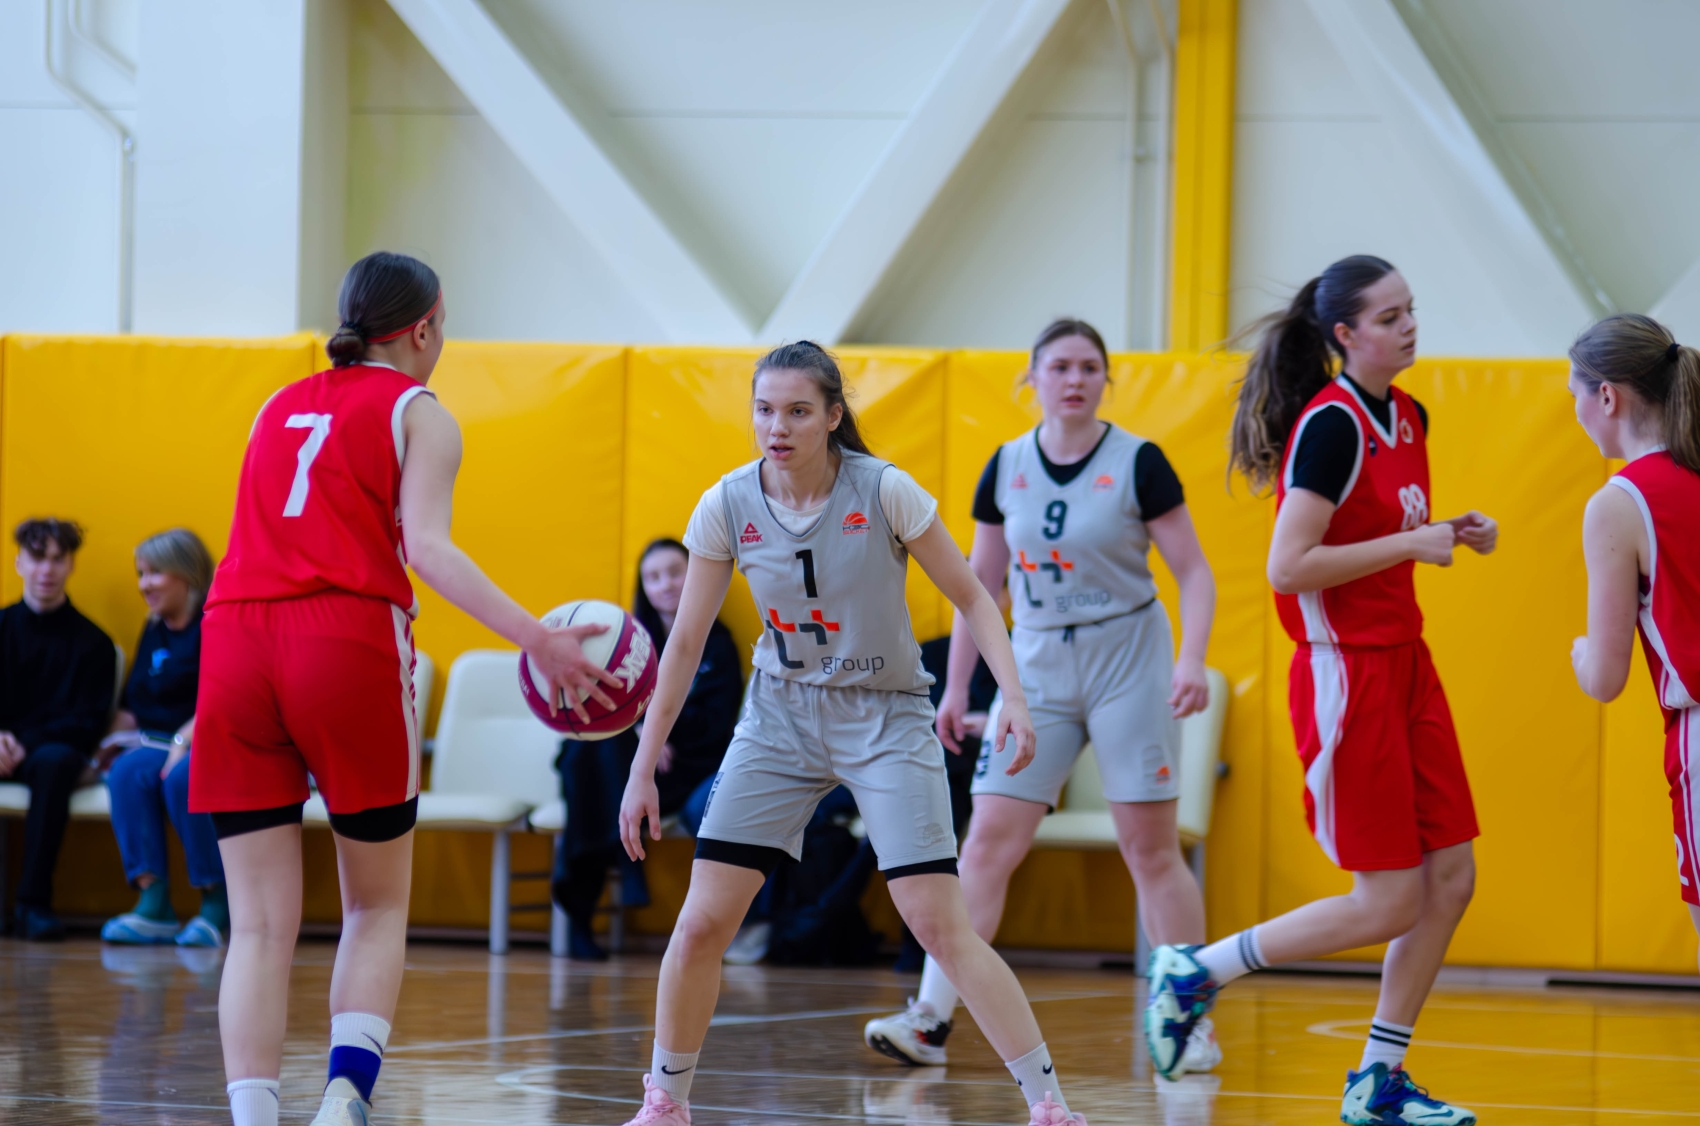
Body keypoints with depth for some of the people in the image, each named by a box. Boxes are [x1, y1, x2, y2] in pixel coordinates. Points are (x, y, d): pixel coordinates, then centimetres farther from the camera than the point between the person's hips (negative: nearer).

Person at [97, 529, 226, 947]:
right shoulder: (154, 633, 19)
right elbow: (133, 704, 21)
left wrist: (184, 740, -25)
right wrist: (114, 741, 3)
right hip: (164, 745, 6)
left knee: (182, 776, -37)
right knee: (128, 770, -26)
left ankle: (217, 907, -25)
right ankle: (152, 901, -33)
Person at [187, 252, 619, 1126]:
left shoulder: (280, 408, 24)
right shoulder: (417, 413, 8)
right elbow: (425, 546, -7)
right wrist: (538, 639, -15)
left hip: (236, 638, 4)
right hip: (347, 644, -4)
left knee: (261, 925, 3)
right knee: (377, 907, 9)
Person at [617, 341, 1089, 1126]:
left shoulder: (885, 492, -15)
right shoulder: (727, 506, -8)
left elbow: (970, 596, -5)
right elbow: (685, 642, 1)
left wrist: (1012, 696, -19)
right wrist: (643, 769, 1)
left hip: (886, 720, -3)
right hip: (781, 715, 3)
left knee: (940, 924, -13)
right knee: (701, 922, -6)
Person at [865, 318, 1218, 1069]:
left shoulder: (1138, 464, -6)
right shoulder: (1007, 467, 4)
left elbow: (1193, 572, -5)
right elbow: (981, 582, 12)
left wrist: (1191, 660, -19)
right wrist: (956, 686, 10)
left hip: (1128, 662, -3)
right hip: (1037, 668, 3)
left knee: (1151, 849, 0)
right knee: (987, 842, -5)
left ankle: (1191, 1023, 10)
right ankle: (931, 1019, -5)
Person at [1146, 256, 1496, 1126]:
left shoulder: (1406, 417, 10)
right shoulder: (1330, 425, -17)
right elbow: (1288, 567, -22)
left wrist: (1452, 534, 6)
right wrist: (1409, 543, -21)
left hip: (1405, 663, 9)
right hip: (1347, 675, -9)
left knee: (1450, 877, 5)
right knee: (1390, 902, -6)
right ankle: (1195, 971, 9)